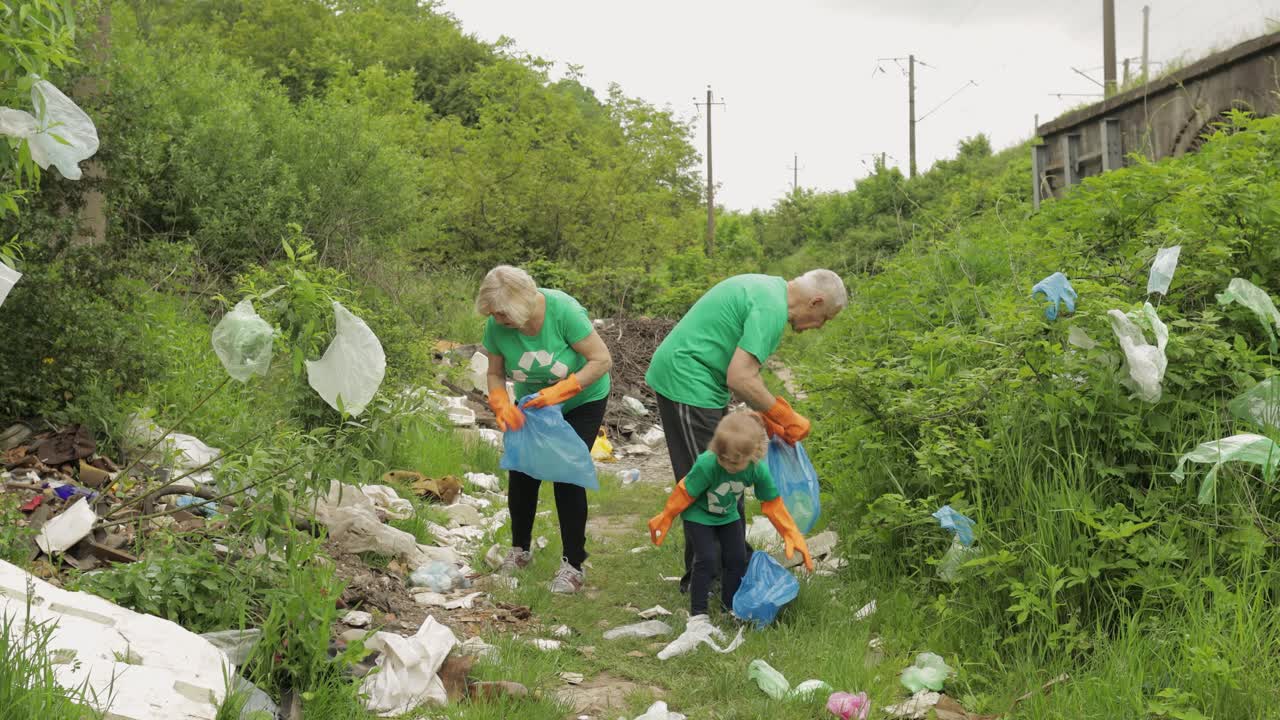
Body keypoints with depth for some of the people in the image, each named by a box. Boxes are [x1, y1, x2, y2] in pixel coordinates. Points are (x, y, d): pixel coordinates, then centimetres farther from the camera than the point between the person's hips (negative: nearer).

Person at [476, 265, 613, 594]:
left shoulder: (563, 310, -34)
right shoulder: (496, 325, -22)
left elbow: (602, 360, -29)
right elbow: (495, 374, -8)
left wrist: (559, 391, -36)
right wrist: (501, 403, -28)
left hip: (582, 401, -4)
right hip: (532, 403, 4)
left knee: (566, 475, -12)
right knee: (521, 472, 1)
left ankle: (573, 565, 0)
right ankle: (520, 550, 24)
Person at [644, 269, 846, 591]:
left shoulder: (767, 287, 14)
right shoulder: (772, 309, -19)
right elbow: (740, 379, -24)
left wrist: (767, 417, 13)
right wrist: (786, 416, -12)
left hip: (675, 377, 11)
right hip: (689, 384, -11)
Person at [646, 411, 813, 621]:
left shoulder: (759, 470, -28)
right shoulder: (706, 465, -40)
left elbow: (772, 504, -13)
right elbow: (684, 493, -24)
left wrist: (792, 535, -13)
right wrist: (665, 519, -10)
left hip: (728, 516, 4)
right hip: (699, 515, -4)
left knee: (737, 558, 6)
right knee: (707, 559, -13)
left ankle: (731, 606, 27)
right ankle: (697, 613, 0)